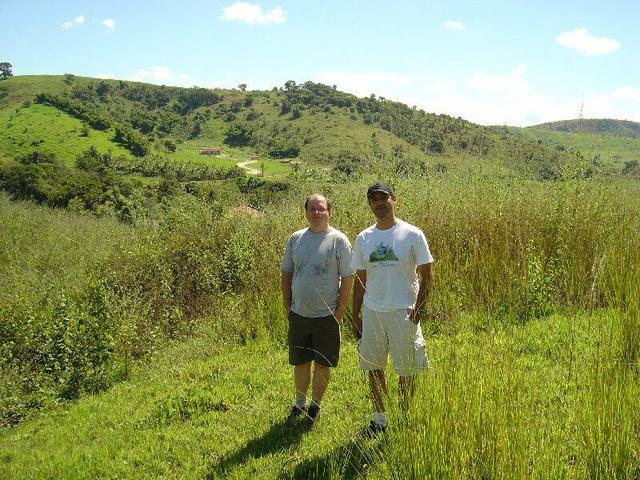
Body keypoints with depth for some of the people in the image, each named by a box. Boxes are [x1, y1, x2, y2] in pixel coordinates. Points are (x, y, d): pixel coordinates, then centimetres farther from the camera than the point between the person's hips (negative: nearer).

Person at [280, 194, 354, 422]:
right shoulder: (296, 239, 5)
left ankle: (316, 404, 28)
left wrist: (340, 311, -8)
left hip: (327, 315, -3)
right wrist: (287, 305, 7)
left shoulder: (339, 240, -6)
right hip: (299, 313, 3)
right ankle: (300, 403, 32)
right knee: (300, 362, 14)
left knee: (323, 363, 9)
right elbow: (286, 273, 12)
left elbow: (348, 278, -6)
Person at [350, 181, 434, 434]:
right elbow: (360, 280, 11)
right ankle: (379, 417, 27)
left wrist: (418, 308, -12)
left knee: (407, 369, 6)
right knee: (373, 366, 11)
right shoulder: (363, 238, 6)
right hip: (371, 312, 4)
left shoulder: (412, 234, -5)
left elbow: (427, 274, -3)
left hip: (403, 312, -3)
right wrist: (355, 315, 9)